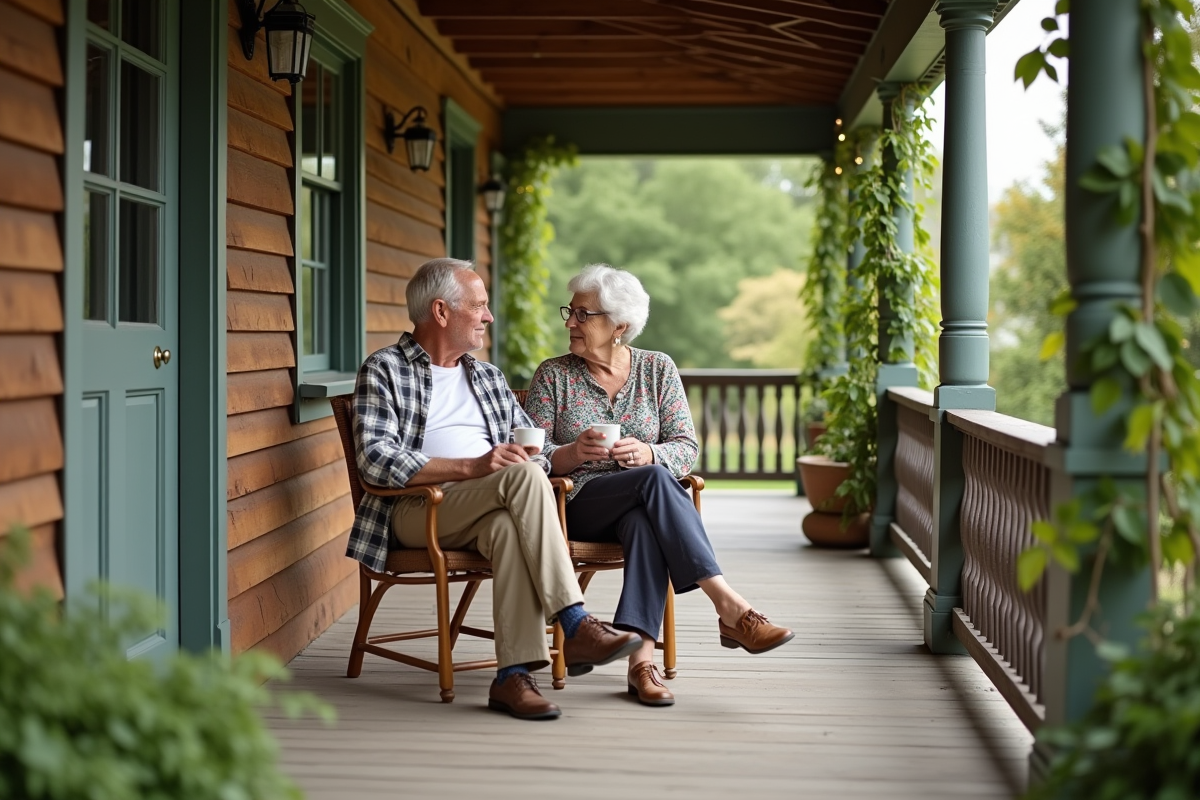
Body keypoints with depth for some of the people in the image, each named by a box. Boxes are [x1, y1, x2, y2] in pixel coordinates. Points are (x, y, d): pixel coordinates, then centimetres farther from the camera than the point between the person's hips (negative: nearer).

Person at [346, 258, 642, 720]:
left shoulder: (488, 377, 26)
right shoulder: (384, 370, 5)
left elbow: (536, 447, 23)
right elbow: (375, 459, -10)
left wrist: (533, 456, -4)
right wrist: (472, 467, -19)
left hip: (492, 511, 5)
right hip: (416, 510, -4)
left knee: (506, 525, -35)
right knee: (521, 476, -32)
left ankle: (514, 674, -42)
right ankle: (574, 628, -34)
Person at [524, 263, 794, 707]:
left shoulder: (657, 369, 10)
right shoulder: (553, 376, 7)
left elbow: (687, 447, 5)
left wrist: (647, 453, -17)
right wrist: (575, 452, -21)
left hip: (644, 503, 2)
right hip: (579, 505, -2)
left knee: (645, 522, -39)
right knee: (655, 479, -35)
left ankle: (641, 658, -47)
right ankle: (731, 608, -43)